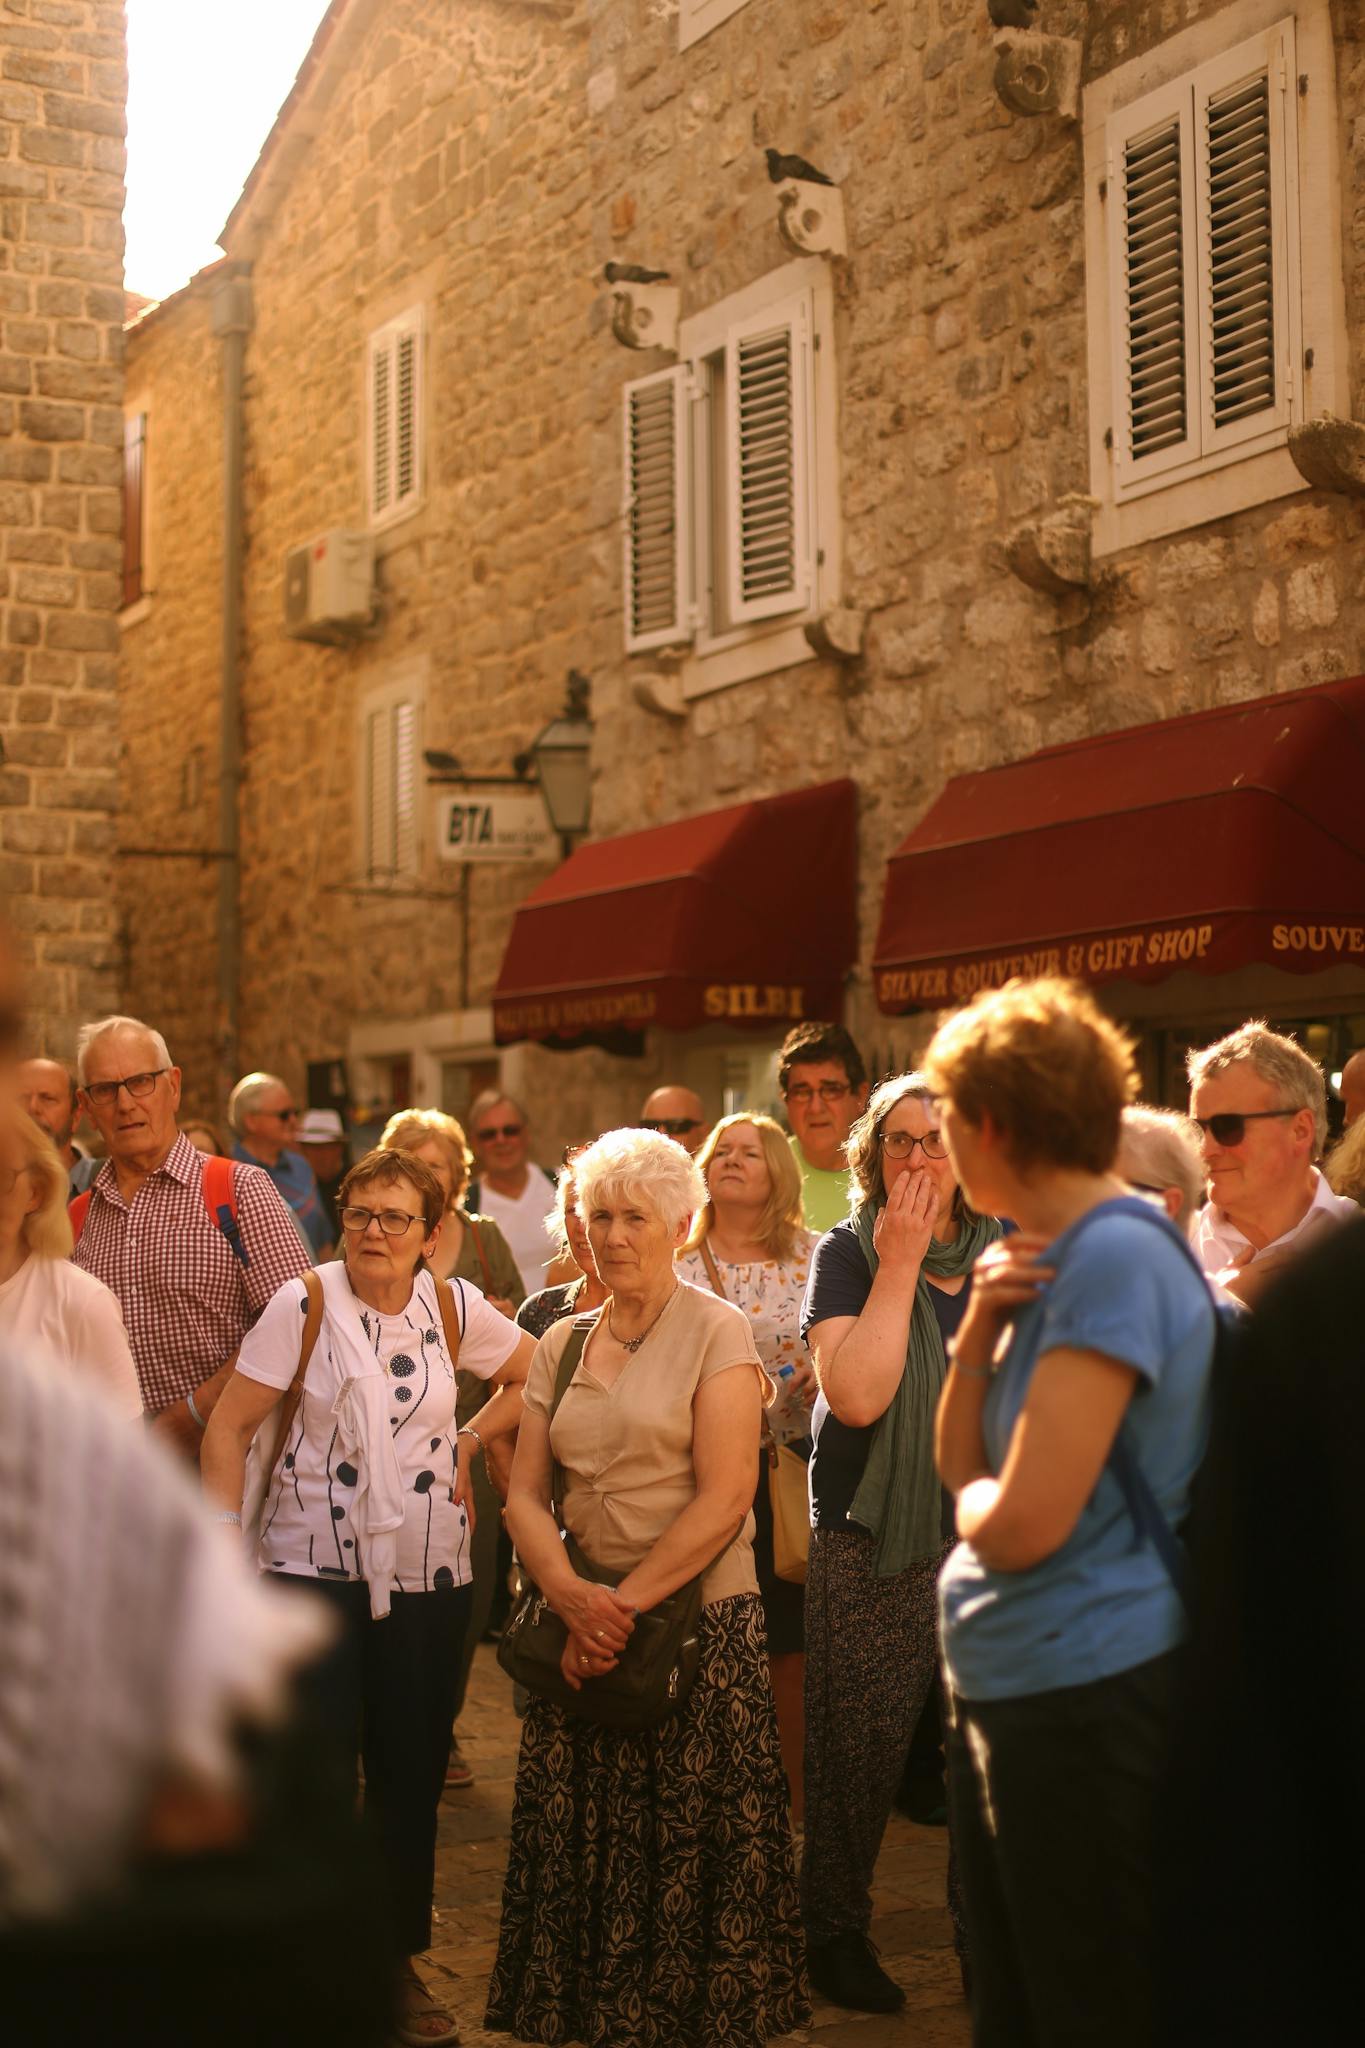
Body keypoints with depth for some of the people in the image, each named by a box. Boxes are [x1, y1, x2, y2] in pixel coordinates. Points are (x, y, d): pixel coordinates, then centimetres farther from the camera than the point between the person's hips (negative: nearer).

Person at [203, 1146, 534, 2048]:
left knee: (411, 1774, 9)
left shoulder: (453, 1308, 2)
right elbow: (231, 1427, -5)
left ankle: (399, 1961, 25)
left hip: (428, 1573, 3)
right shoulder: (303, 1304, -6)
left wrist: (470, 1440, 7)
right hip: (314, 1569, -3)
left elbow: (535, 1371, 19)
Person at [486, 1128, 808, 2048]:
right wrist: (573, 1597, -11)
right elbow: (524, 1494, 6)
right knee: (582, 1846, 7)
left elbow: (725, 1499, -11)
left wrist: (626, 1603, -15)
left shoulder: (716, 1330, -4)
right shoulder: (561, 1343, 11)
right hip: (586, 1623, 4)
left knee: (690, 1855, 0)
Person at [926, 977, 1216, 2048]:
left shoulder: (1115, 1257, -21)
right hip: (1004, 1684, 10)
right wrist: (978, 1330, -5)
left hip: (1081, 1699, -10)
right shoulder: (1053, 1257, 10)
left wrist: (976, 1498, -4)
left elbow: (1019, 1525, -26)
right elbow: (964, 1469, 10)